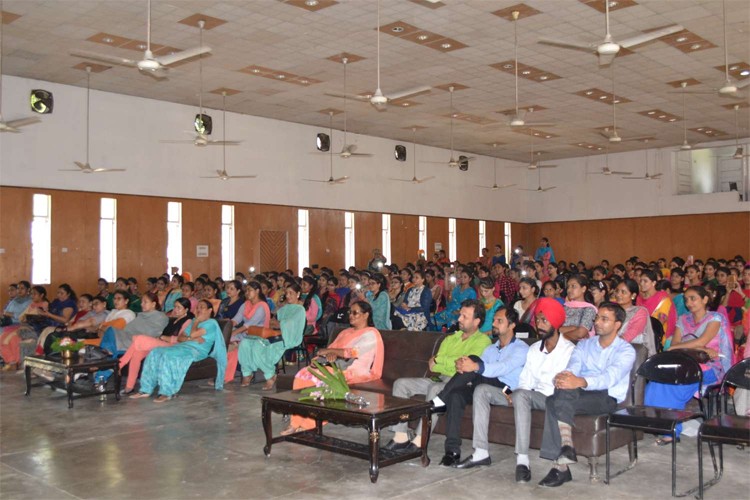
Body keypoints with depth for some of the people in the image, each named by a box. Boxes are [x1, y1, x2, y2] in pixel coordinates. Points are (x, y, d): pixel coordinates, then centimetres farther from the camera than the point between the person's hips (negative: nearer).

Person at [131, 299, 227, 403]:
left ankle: (167, 392, -32)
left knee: (168, 355, -33)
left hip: (197, 350, -8)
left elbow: (193, 334, -12)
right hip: (184, 346, 8)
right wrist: (190, 339, -6)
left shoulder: (212, 323, 2)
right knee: (155, 352, -15)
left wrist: (197, 321, 5)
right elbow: (180, 338, 15)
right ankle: (146, 389, -17)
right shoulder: (194, 323, 28)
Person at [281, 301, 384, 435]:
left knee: (319, 377, -29)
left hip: (355, 372, -7)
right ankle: (297, 422, -20)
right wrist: (331, 354, -11)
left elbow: (353, 352, -15)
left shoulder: (371, 334, -2)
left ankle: (309, 423, -19)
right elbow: (331, 348, 14)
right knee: (303, 374, -16)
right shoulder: (346, 332, 23)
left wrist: (329, 350, -6)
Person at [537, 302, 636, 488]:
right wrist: (566, 375, -28)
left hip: (607, 398, -4)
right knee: (553, 400, -31)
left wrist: (579, 382, -38)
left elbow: (610, 377, -18)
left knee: (566, 393, -34)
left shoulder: (626, 350, 3)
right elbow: (573, 365, 0)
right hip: (577, 396, 4)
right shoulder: (584, 344, 21)